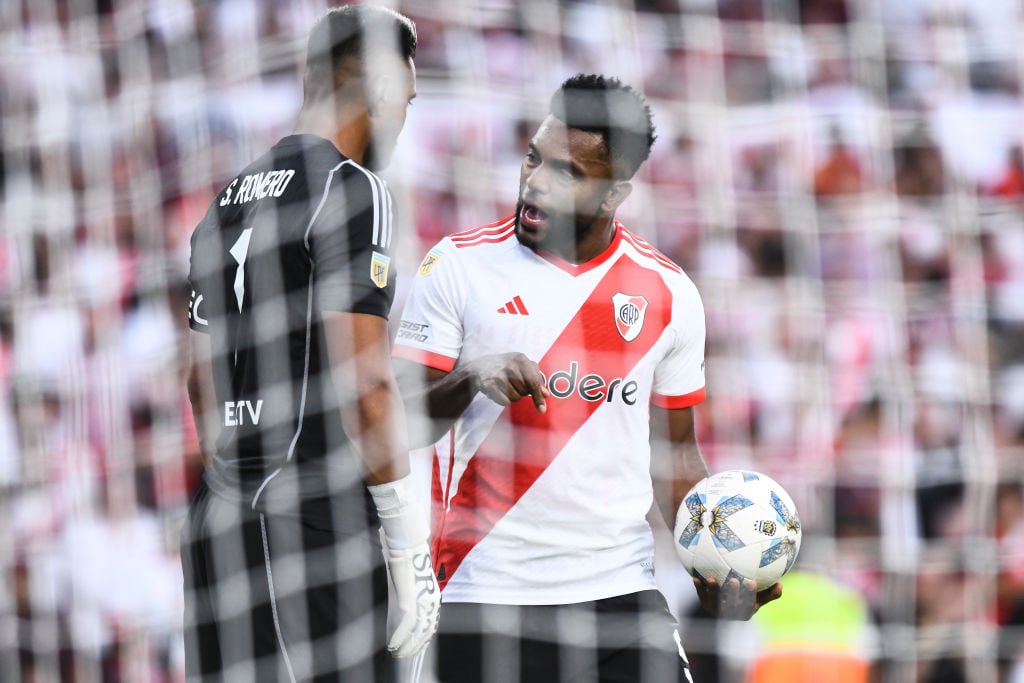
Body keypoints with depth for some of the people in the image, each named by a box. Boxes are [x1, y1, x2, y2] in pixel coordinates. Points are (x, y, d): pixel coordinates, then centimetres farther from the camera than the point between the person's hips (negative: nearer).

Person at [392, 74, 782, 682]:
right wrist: (472, 378, -21)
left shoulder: (667, 292, 7)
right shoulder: (460, 266, 0)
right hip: (486, 599, -2)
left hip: (622, 591, 2)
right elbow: (399, 423, -2)